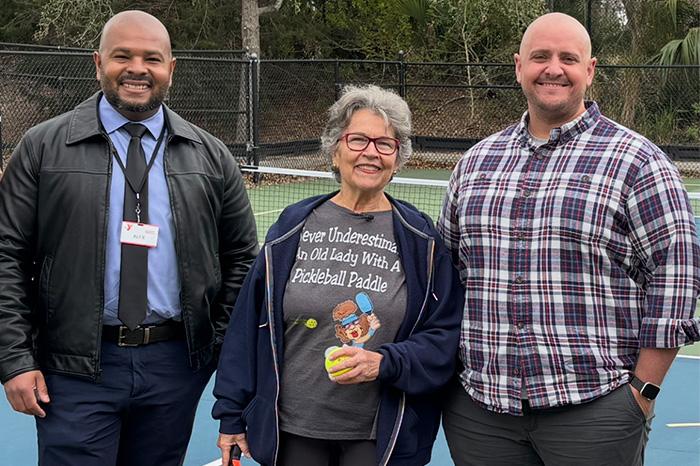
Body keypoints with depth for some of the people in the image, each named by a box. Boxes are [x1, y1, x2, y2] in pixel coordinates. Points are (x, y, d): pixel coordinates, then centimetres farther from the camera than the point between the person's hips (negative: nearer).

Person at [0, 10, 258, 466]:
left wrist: (224, 347, 4)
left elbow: (241, 258, 12)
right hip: (76, 367, -2)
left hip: (175, 364, 2)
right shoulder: (44, 147, 1)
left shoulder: (211, 156, 7)